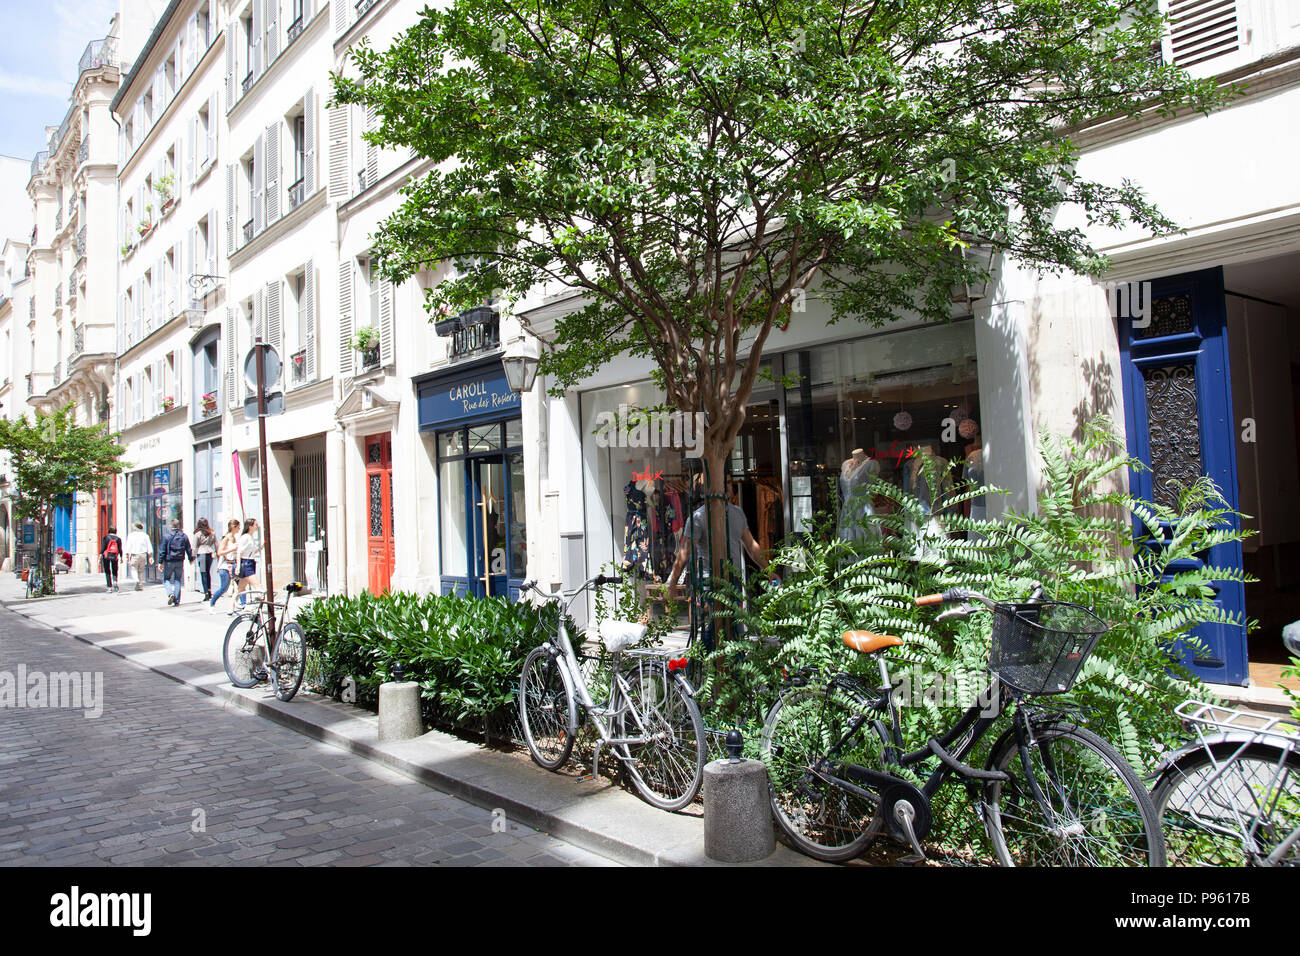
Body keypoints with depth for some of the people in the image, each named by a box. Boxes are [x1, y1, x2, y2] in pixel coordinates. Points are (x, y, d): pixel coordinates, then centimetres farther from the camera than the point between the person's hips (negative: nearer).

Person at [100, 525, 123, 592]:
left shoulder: (105, 538, -1)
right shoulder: (118, 539, 3)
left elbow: (102, 548, -7)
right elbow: (120, 550, 2)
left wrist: (100, 557, -7)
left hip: (106, 556, -1)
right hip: (115, 557, 1)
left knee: (107, 572, 5)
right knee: (115, 571, 15)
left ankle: (109, 587, 1)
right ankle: (115, 582, -12)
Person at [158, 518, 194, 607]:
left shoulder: (167, 536, -9)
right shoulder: (184, 536, 1)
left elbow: (162, 550, -8)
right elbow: (189, 549, 8)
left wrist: (160, 562, -4)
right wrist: (191, 559, 21)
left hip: (169, 561, -3)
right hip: (180, 561, 3)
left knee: (166, 579, 11)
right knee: (178, 580, 10)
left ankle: (170, 593, -14)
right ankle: (176, 600, 10)